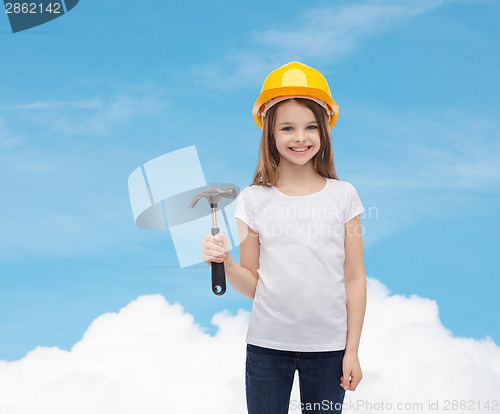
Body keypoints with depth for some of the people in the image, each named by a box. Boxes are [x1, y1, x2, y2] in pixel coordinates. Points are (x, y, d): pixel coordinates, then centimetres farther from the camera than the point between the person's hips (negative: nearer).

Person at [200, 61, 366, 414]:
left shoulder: (343, 195, 0)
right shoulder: (254, 199, 0)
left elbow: (355, 278, 3)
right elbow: (252, 285, 3)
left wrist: (352, 350, 1)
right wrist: (225, 262, -17)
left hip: (327, 345, 0)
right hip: (267, 345, 0)